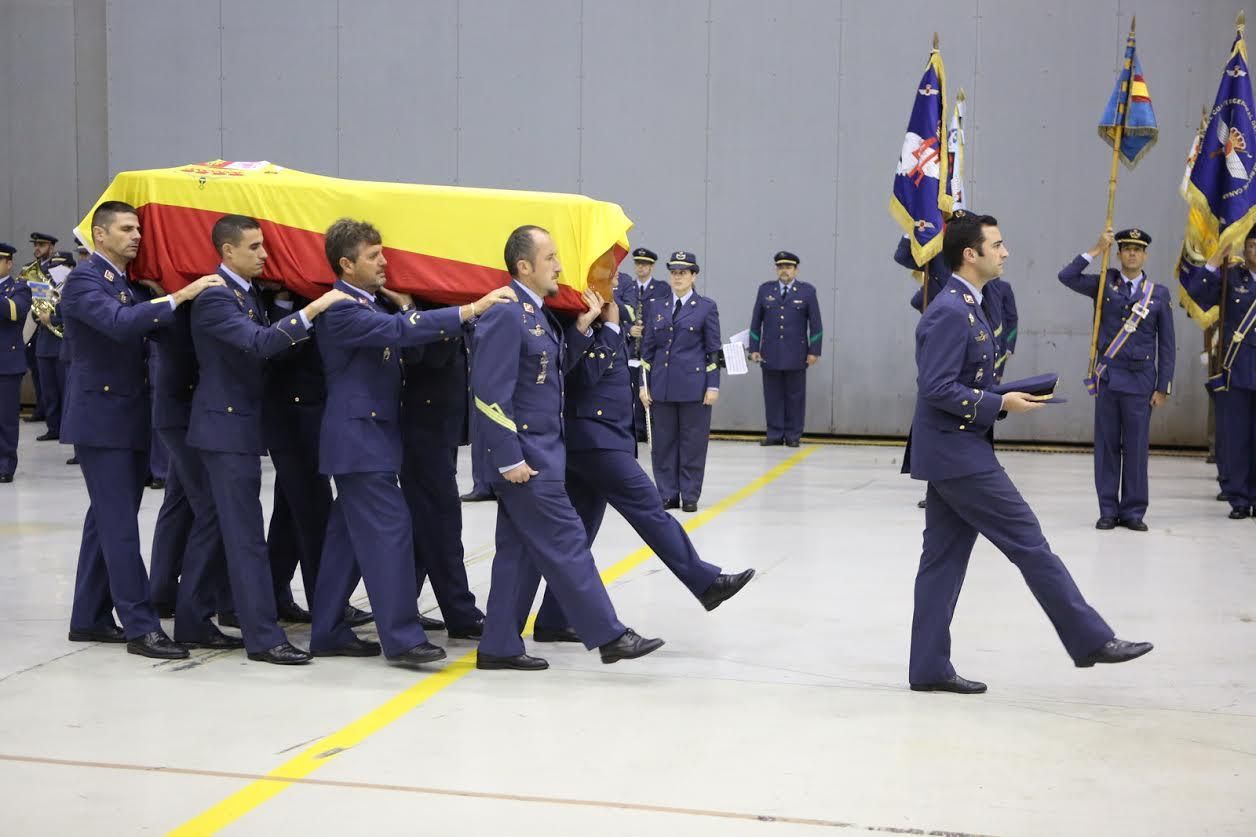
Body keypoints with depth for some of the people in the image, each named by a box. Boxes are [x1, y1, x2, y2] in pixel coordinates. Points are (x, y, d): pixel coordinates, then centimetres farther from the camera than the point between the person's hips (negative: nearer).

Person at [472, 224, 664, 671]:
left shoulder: (537, 312, 11)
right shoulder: (506, 315, -18)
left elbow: (556, 367, 18)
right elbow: (490, 393, -21)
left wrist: (583, 327, 6)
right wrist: (509, 460, -21)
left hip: (542, 448, 10)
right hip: (523, 453, -10)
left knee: (520, 549, 12)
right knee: (566, 543, -3)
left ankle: (499, 646, 19)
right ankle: (609, 635, 5)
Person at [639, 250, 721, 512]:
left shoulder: (706, 307, 2)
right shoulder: (658, 308, 11)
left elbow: (713, 350, 0)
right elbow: (648, 348, 12)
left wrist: (713, 386, -6)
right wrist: (644, 384, 6)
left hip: (693, 385, -3)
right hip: (662, 386, 3)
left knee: (693, 442, 1)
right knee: (663, 442, 5)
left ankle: (690, 496, 9)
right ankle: (667, 495, 14)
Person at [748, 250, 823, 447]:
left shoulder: (807, 291, 3)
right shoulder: (765, 290, 8)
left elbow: (815, 323, 2)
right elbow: (756, 321, 10)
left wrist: (814, 351, -3)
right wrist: (754, 348, 5)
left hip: (796, 355, -2)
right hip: (770, 354, 2)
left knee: (795, 396, 3)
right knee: (773, 395, 3)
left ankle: (793, 435, 10)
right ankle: (775, 434, 10)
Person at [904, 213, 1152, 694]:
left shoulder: (967, 306, 15)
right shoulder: (950, 311, -17)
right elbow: (937, 388, -23)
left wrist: (1002, 399, 7)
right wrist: (999, 404, -16)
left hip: (955, 452, 10)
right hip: (957, 452, -10)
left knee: (944, 558, 10)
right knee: (1028, 542, -3)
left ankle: (930, 668, 14)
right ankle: (1091, 639, 6)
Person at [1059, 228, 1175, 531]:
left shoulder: (1159, 294, 5)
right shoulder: (1104, 284, 6)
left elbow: (1167, 345, 5)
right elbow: (1067, 277, -9)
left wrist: (1163, 387, 0)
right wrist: (1097, 250, -10)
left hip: (1141, 380, 0)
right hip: (1108, 377, 0)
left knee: (1136, 447, 3)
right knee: (1107, 445, 4)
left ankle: (1133, 511, 11)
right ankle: (1108, 511, 11)